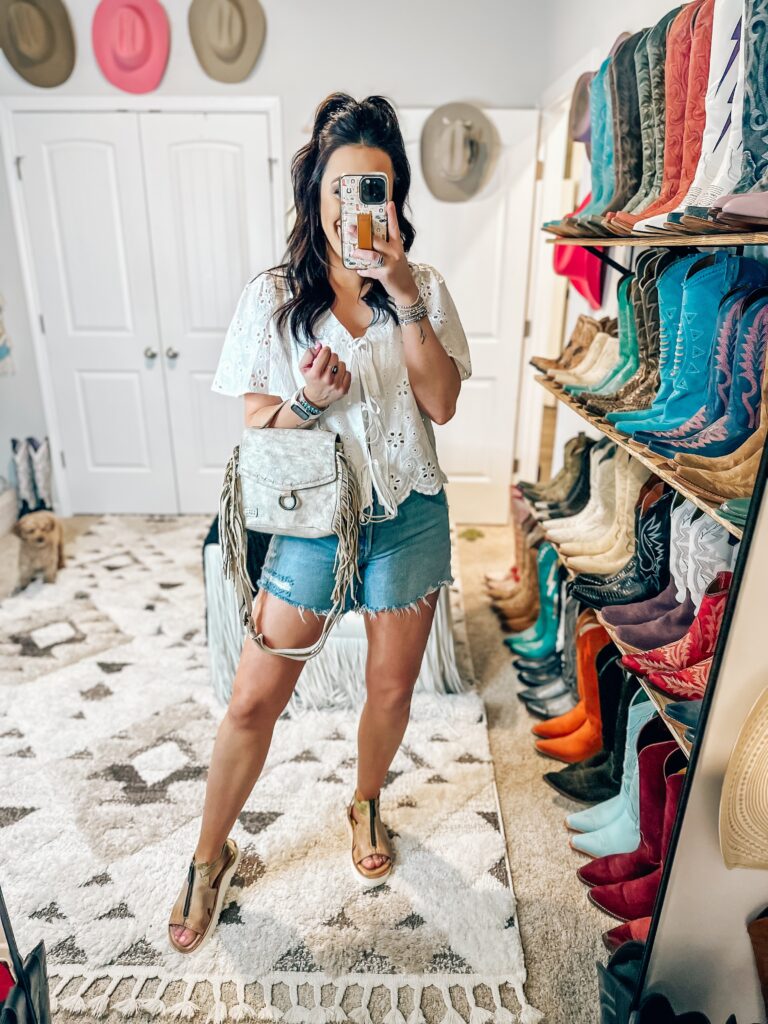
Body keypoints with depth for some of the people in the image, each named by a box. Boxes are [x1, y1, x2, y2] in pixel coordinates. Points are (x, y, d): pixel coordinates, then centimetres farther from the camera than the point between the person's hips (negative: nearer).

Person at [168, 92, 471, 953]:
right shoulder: (271, 296, -2)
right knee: (253, 699, 3)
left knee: (392, 685, 15)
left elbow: (442, 404, -9)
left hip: (407, 515, 2)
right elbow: (256, 422, -1)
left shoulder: (423, 287, 2)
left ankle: (366, 805, 46)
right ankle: (211, 856, 30)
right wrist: (309, 400, -22)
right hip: (310, 516, -1)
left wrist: (404, 296, -16)